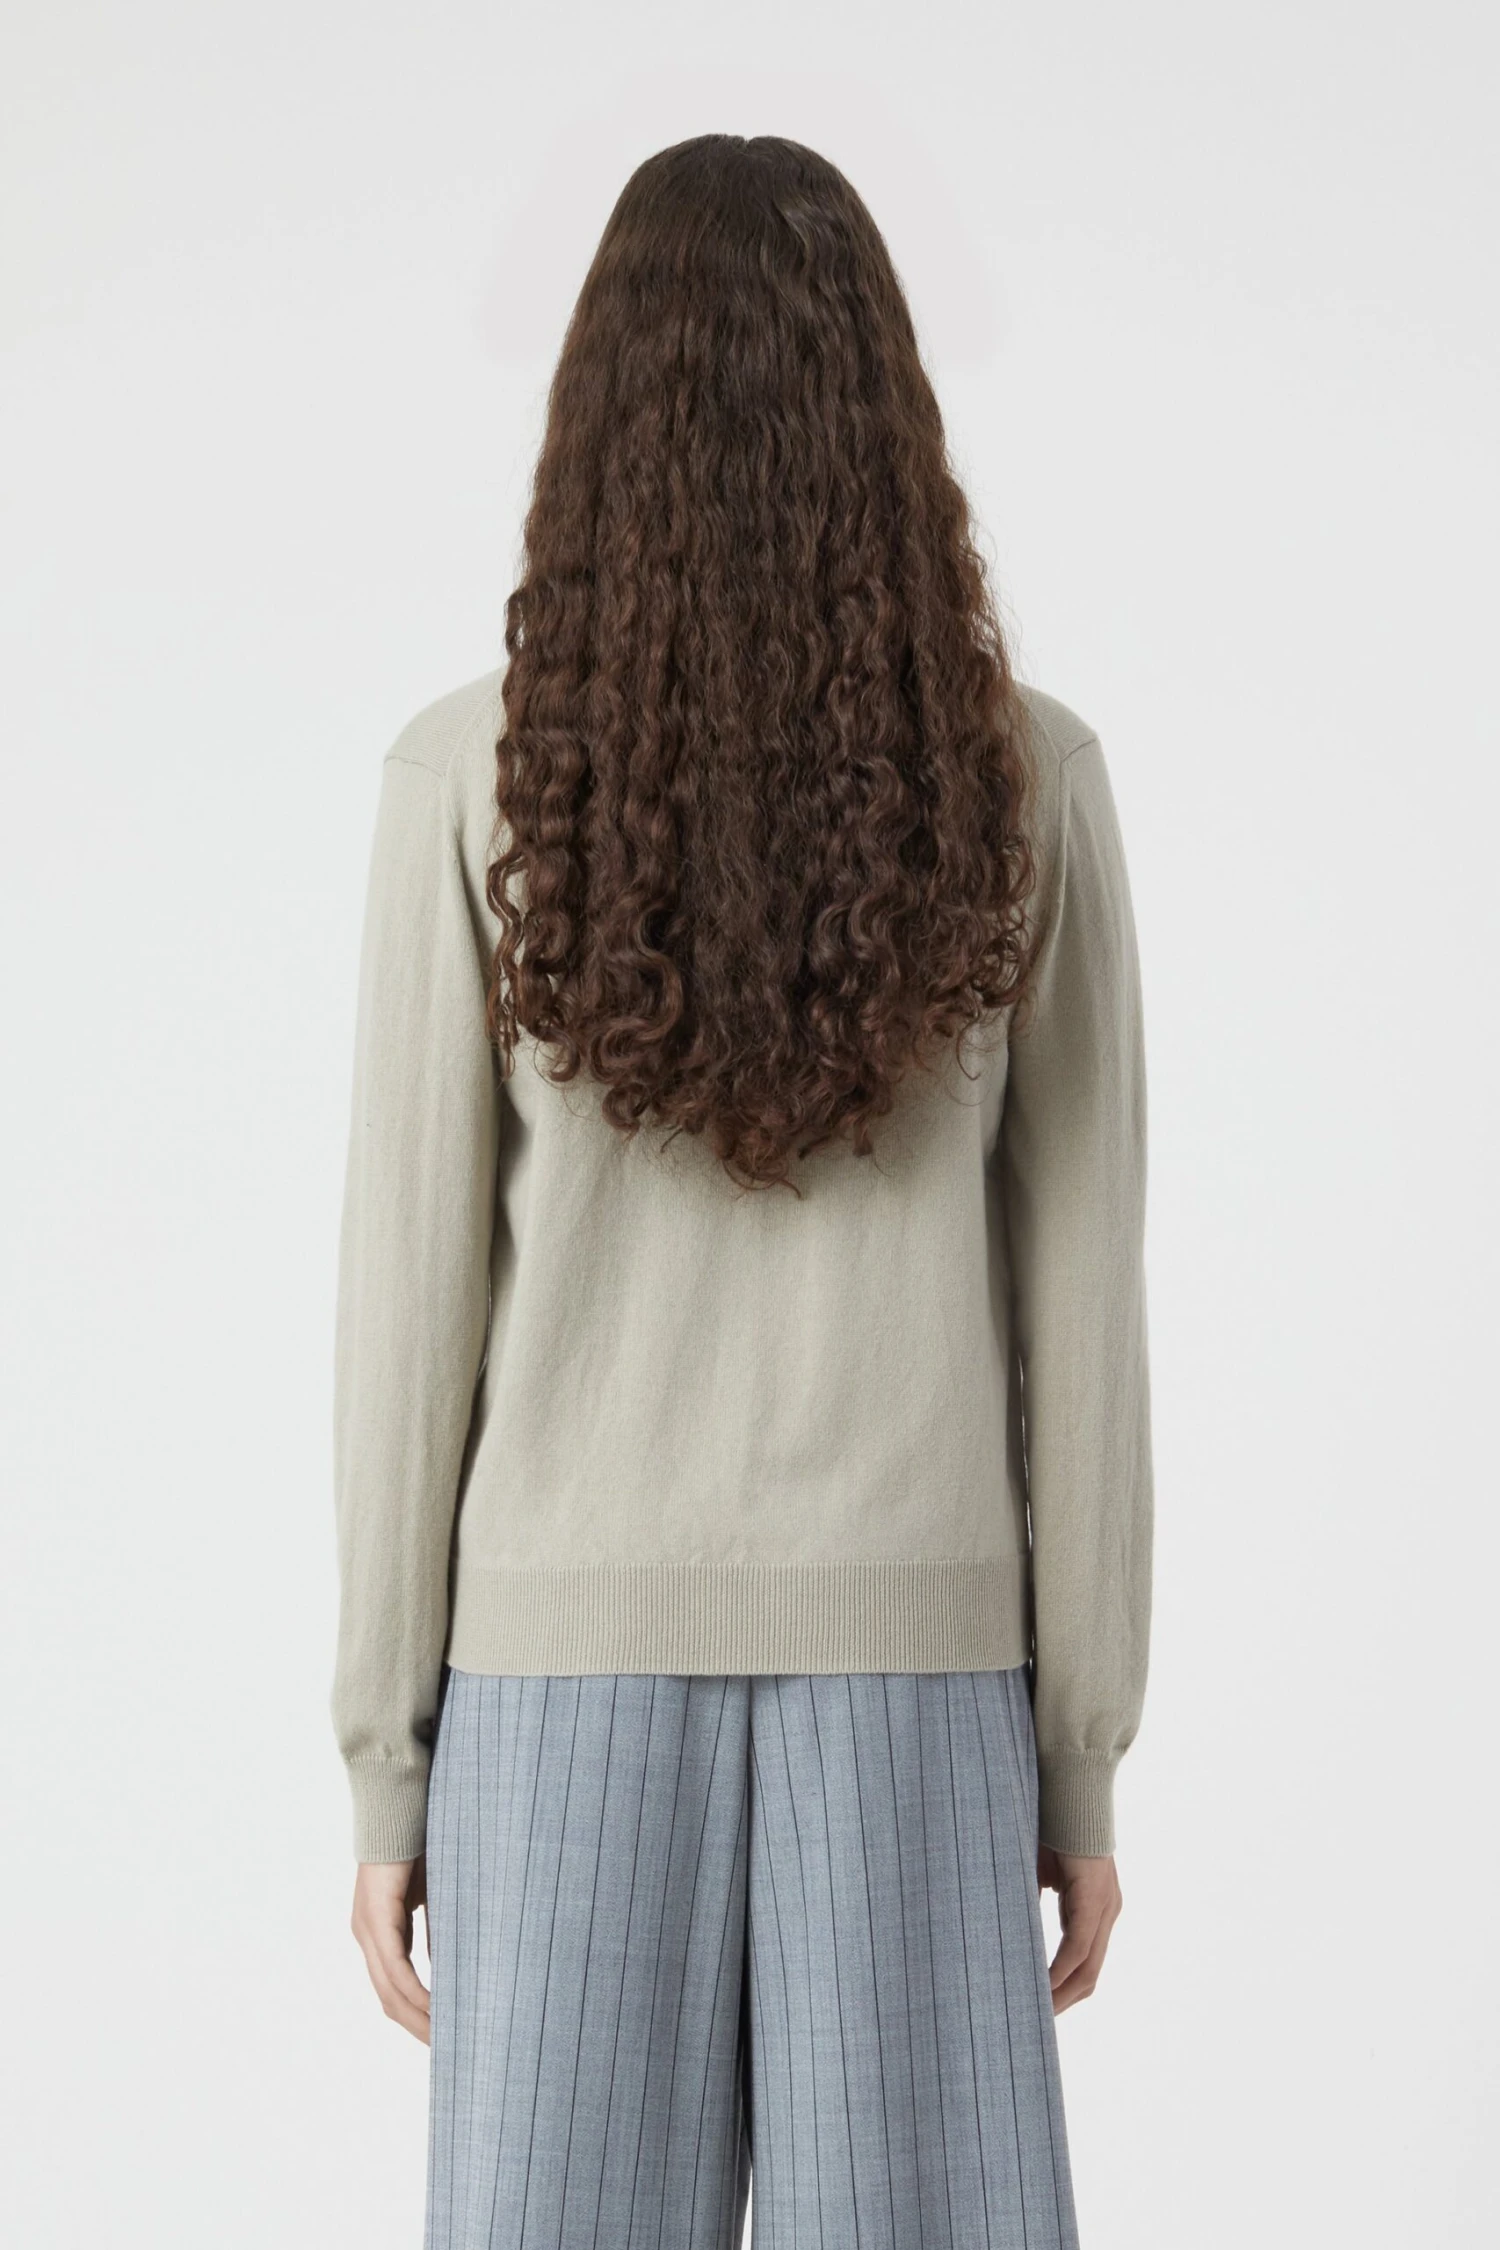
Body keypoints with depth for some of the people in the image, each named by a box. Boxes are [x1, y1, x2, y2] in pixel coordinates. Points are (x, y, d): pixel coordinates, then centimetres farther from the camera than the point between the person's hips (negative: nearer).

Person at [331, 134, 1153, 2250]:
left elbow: (412, 1297, -6)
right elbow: (1080, 1302, -2)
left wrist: (387, 1757, 4)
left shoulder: (473, 777, -8)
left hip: (574, 1649, 0)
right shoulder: (1028, 775, -4)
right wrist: (1085, 1754, 7)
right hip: (916, 1658, 1)